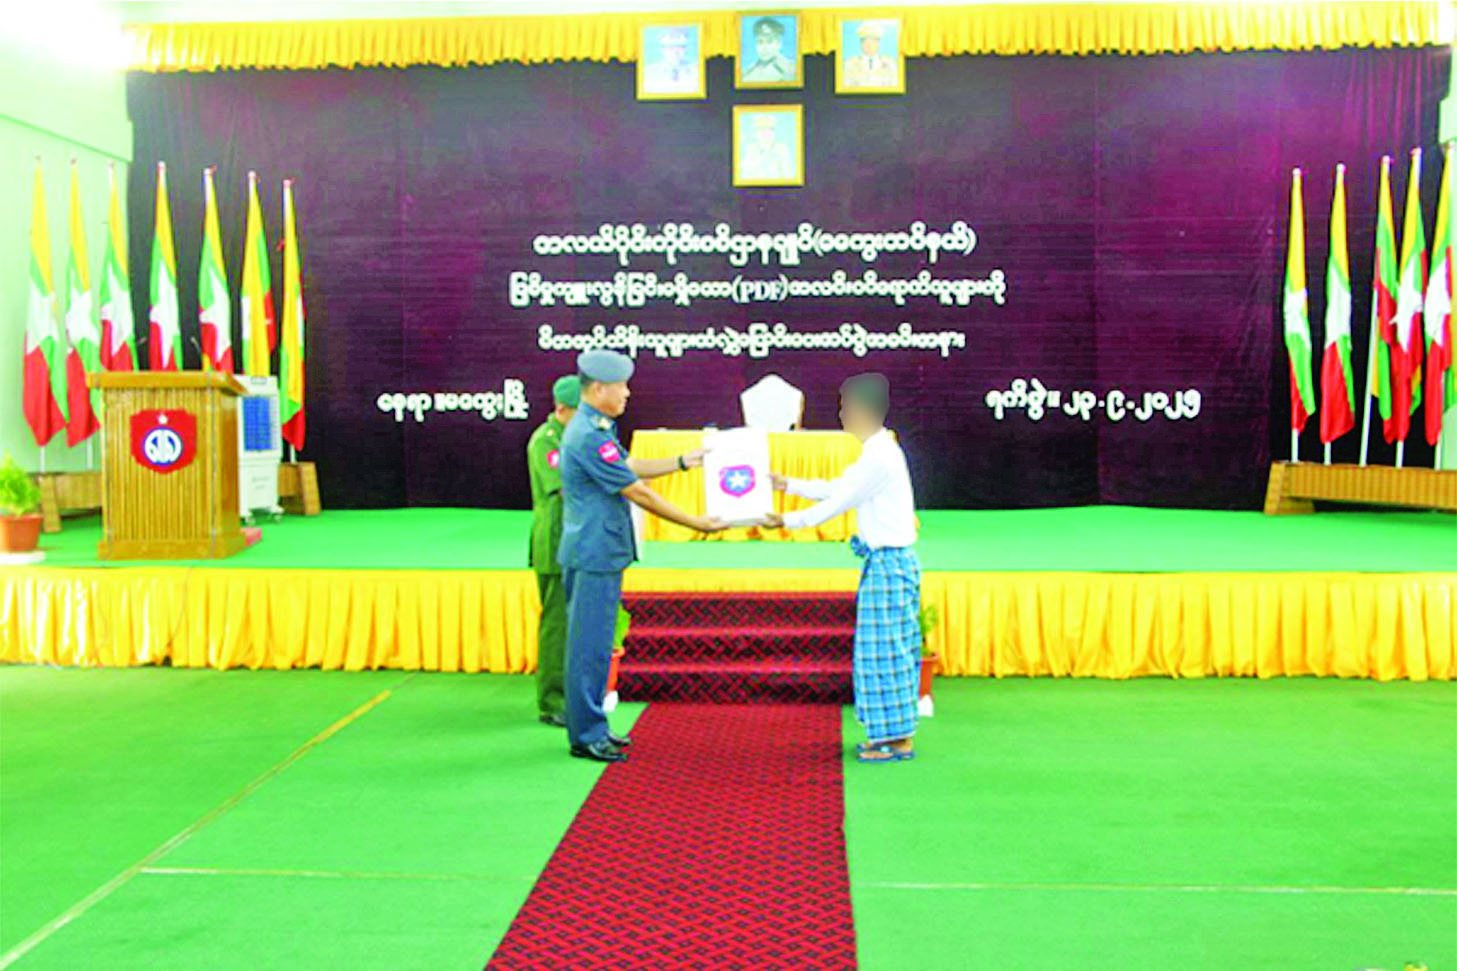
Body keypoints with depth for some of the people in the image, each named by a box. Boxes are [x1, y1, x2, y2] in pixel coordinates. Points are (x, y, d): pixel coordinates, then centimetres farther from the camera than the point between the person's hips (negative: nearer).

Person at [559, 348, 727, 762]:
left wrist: (684, 462, 18)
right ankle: (586, 736, 5)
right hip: (595, 553, -11)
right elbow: (638, 493, -18)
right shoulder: (590, 437, -20)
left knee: (590, 643, 16)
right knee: (590, 646, -3)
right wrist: (695, 523, -11)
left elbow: (630, 468, 22)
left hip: (596, 551, 11)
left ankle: (588, 727, 25)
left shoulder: (592, 428, 13)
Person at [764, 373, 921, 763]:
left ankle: (898, 740, 5)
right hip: (893, 560, 10)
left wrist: (788, 521, -6)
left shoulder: (879, 456, -18)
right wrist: (789, 484, 24)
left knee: (885, 650, -3)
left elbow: (839, 502, -15)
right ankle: (894, 734, 21)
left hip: (888, 562, -10)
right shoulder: (880, 451, 13)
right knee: (893, 650, 13)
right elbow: (838, 488, 22)